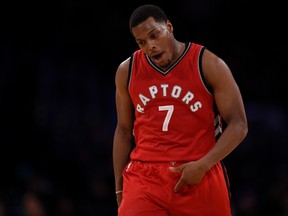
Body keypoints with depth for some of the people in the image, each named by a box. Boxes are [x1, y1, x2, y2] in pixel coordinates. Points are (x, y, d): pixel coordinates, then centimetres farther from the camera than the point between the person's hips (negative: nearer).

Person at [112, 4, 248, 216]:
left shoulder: (208, 65, -4)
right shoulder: (127, 71, 6)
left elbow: (238, 125, -5)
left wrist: (203, 165, -17)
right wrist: (119, 188, 12)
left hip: (199, 176, -1)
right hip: (144, 175, 2)